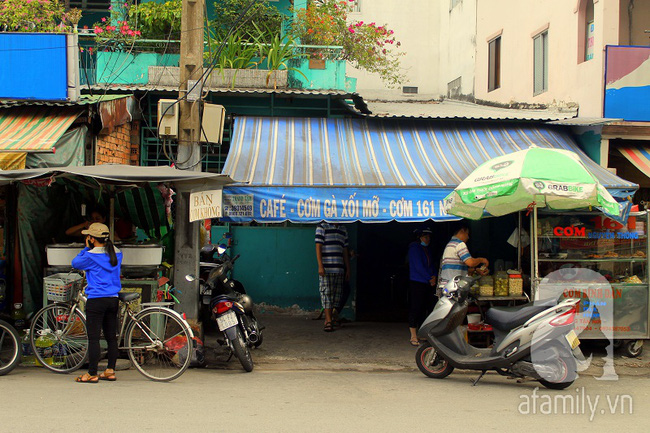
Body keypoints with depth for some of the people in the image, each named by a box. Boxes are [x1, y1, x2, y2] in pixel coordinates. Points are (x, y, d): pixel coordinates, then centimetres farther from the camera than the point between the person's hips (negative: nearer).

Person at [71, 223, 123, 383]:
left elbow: (75, 263, 4)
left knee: (93, 338, -2)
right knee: (111, 337, 11)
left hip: (96, 300, -6)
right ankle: (110, 371, 17)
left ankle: (92, 374, -1)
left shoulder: (91, 256, -12)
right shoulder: (117, 253, 7)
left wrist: (86, 248, 10)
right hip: (113, 299, 6)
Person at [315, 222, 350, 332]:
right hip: (326, 268, -6)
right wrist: (320, 266, -15)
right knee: (326, 293, -8)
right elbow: (318, 247, -6)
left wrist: (348, 269, 17)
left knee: (336, 294, 7)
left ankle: (330, 318, 18)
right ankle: (328, 321, -11)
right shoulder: (322, 227, 0)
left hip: (339, 269, 6)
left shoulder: (343, 230, 17)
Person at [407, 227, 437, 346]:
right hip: (416, 283, -8)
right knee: (415, 308, -7)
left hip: (428, 284, 8)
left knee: (424, 309, 8)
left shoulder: (427, 250, 19)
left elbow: (431, 265, 20)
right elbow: (418, 266, -15)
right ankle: (413, 337, -6)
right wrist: (429, 278, -13)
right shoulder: (414, 248, -7)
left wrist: (434, 276, 0)